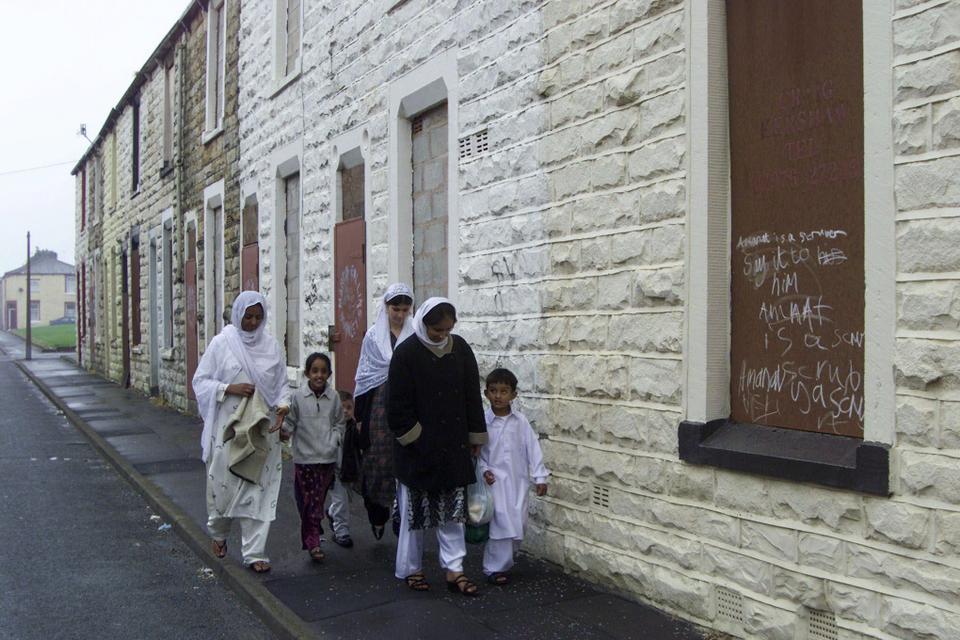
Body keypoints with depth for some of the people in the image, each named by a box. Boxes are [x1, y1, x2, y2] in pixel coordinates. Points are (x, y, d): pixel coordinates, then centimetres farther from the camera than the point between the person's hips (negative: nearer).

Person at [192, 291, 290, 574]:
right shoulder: (221, 343, -2)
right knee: (223, 483, 7)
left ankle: (255, 552, 10)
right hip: (227, 428, -2)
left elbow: (281, 383, 10)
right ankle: (218, 533, 37)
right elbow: (200, 381, -1)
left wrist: (283, 404, -10)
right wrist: (229, 388, -16)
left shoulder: (271, 346, 5)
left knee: (259, 487, 1)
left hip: (262, 428, 2)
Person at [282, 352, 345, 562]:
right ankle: (313, 540, 13)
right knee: (307, 501, 1)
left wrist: (334, 441, -4)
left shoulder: (333, 396, 0)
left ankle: (312, 539, 28)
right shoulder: (298, 396, -7)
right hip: (305, 457, -2)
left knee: (319, 500, 11)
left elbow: (339, 423, 10)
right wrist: (285, 431, -20)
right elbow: (290, 421, 0)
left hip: (328, 458, 2)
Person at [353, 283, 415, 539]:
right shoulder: (373, 336, 6)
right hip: (379, 403, 0)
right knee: (378, 459, 0)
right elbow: (363, 374, 7)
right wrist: (360, 414, 4)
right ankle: (377, 515, 13)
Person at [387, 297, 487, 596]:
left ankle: (454, 570, 15)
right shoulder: (406, 353, -12)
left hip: (453, 447, 4)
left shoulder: (460, 348, 1)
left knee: (452, 509, 7)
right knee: (414, 509, 8)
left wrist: (476, 436, 9)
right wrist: (414, 441, -10)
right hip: (418, 449, -4)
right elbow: (399, 406, -11)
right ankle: (410, 569, 23)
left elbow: (472, 395, 8)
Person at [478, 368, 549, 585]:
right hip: (495, 481, -3)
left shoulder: (520, 422, 1)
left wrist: (540, 476, 0)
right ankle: (495, 568, 7)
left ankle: (504, 561, 28)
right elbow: (476, 451, 1)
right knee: (501, 524, -7)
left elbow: (532, 447, 2)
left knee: (517, 525, 8)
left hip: (518, 481, 3)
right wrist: (484, 470, -13)